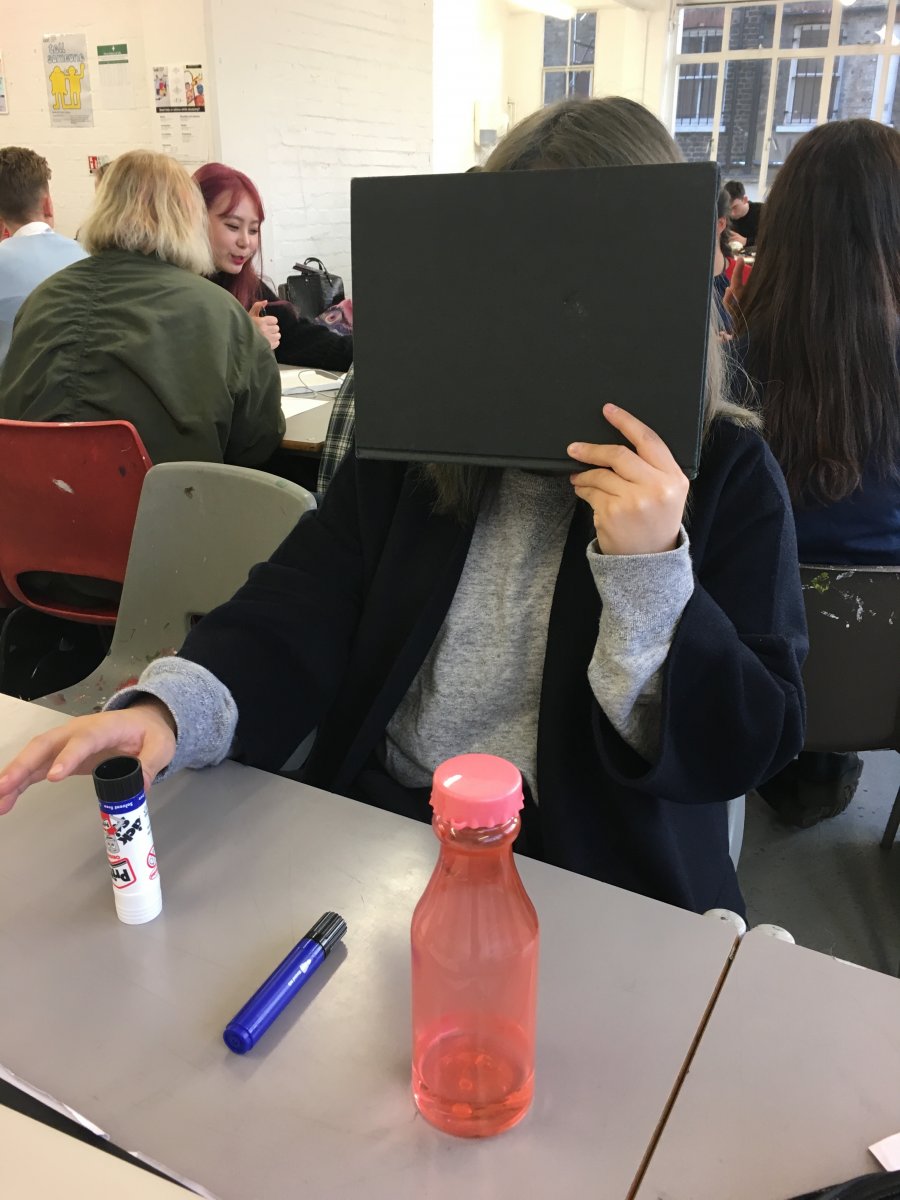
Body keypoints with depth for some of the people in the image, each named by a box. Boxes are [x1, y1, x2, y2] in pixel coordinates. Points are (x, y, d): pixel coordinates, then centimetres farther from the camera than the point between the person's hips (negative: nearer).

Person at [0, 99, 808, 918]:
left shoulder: (728, 471, -5)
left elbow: (745, 748, -8)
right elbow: (301, 610, -3)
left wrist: (652, 570, -23)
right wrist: (172, 709, -22)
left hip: (591, 886, -2)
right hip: (369, 839, 3)